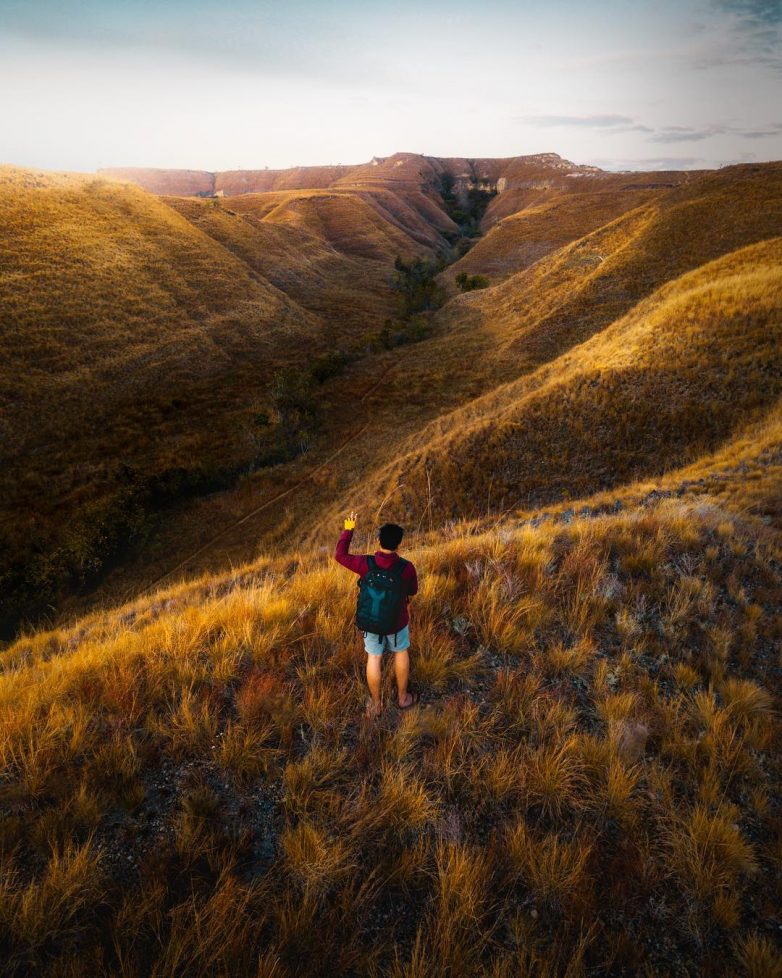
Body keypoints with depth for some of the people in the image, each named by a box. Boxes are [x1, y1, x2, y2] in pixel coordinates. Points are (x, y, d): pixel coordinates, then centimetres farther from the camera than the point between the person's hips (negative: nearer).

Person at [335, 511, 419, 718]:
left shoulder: (366, 564, -24)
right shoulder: (407, 567, -24)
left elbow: (340, 555, -7)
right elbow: (413, 591, -5)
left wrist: (348, 530, 0)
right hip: (396, 621, 0)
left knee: (374, 658, 18)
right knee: (401, 654, 24)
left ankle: (375, 704, 34)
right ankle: (403, 697, 41)